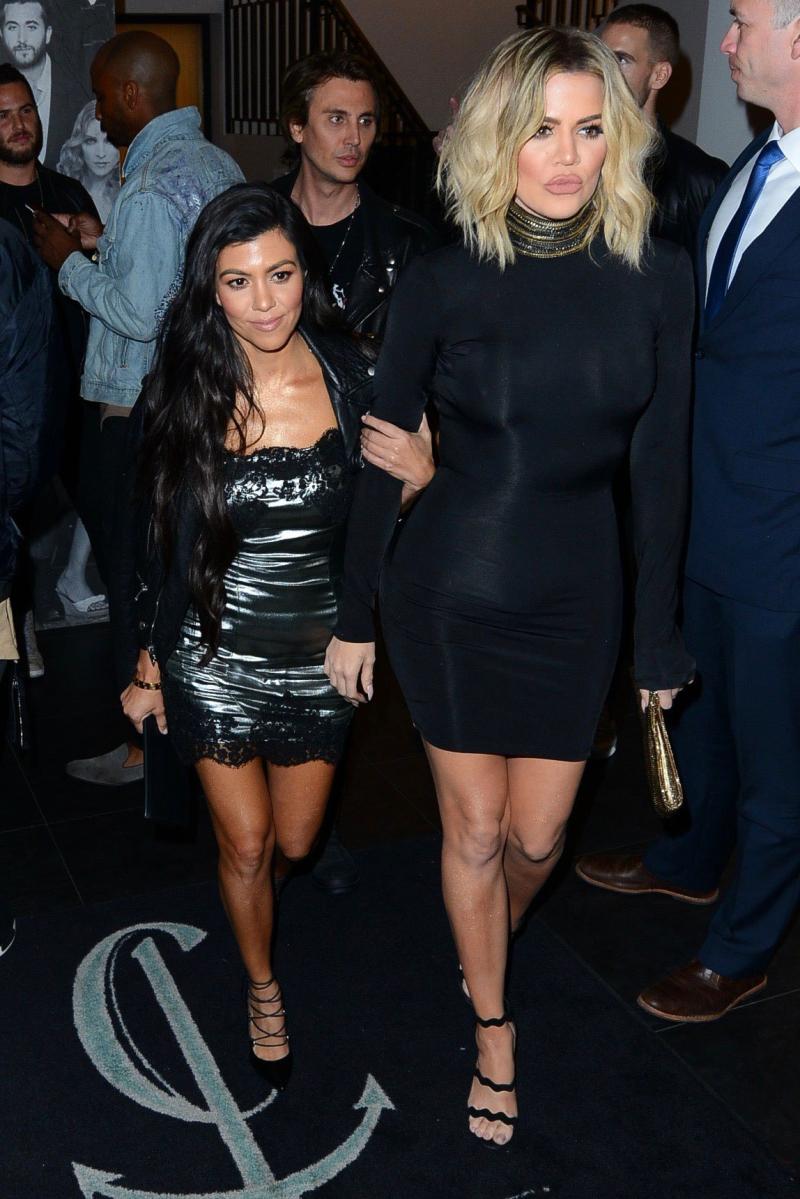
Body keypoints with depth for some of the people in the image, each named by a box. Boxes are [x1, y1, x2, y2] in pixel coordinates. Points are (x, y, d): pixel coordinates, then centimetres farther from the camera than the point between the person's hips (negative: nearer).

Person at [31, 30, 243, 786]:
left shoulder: (148, 188, -20)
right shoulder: (219, 165, 8)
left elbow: (138, 313, -24)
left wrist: (70, 263, -10)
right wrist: (106, 242, 10)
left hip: (134, 413, -9)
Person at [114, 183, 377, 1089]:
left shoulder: (351, 376, -10)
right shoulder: (182, 391, -13)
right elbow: (152, 539, -3)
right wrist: (145, 666, 2)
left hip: (318, 653, 2)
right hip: (216, 656, -1)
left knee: (295, 841, 18)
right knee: (245, 845, 11)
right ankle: (263, 989, 40)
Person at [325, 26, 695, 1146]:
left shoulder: (656, 275, -6)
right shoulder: (443, 282, -11)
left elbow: (659, 462, -1)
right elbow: (382, 457, -3)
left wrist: (659, 633, 2)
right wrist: (353, 616, 1)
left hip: (576, 597, 2)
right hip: (449, 589, -1)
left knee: (536, 834, 13)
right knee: (474, 827, 11)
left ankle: (492, 940, 49)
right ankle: (493, 1027, 35)